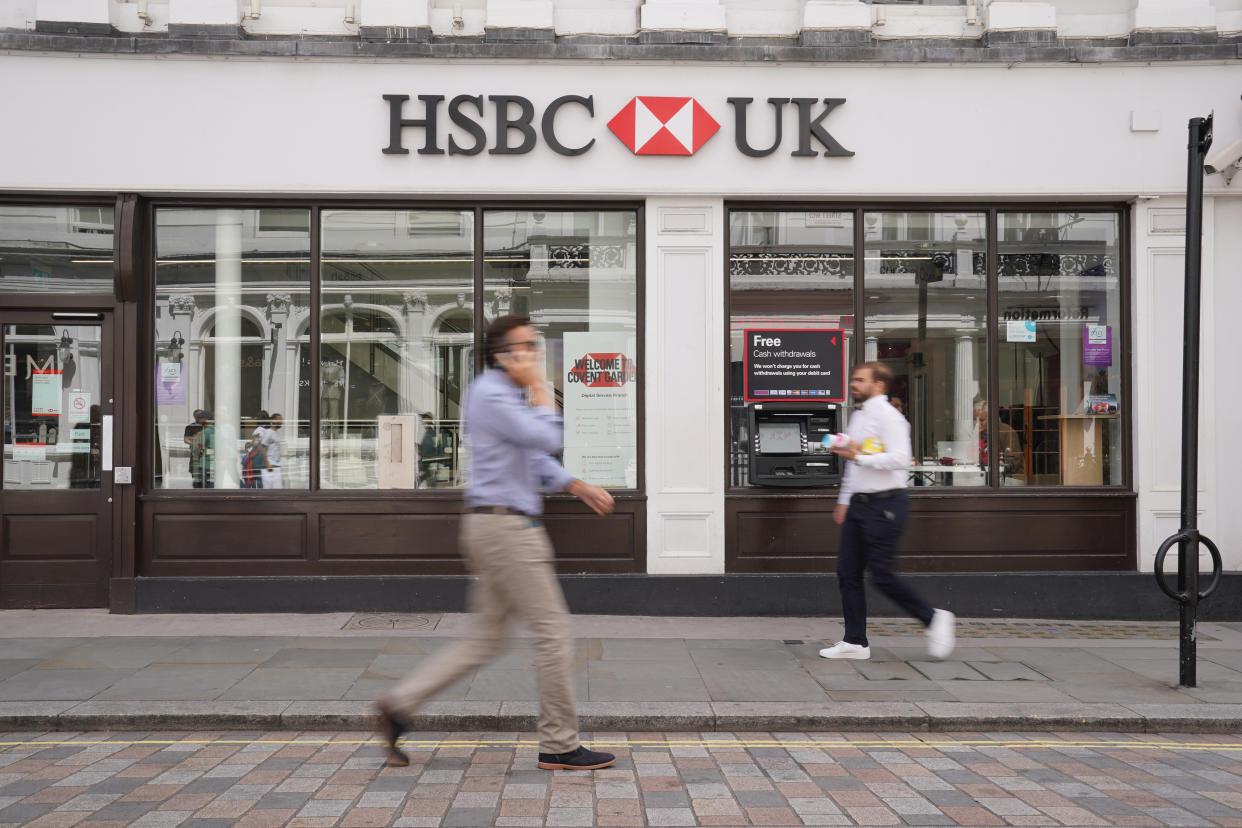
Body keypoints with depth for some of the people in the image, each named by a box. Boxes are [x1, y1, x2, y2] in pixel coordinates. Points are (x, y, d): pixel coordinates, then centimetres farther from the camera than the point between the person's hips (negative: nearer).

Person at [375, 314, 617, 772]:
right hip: (506, 526, -10)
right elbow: (547, 439, -18)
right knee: (553, 632, -3)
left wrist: (580, 487, 17)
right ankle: (559, 746, 6)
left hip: (498, 527, 10)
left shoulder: (510, 395, 20)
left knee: (486, 638, 12)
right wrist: (540, 389, -5)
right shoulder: (491, 394, -12)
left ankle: (399, 704, 12)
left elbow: (537, 460, 26)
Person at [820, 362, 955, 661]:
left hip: (885, 504, -9)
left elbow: (901, 458, -22)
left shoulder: (888, 416, -11)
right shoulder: (858, 416, 18)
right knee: (847, 572, 5)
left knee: (881, 575, -8)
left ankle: (933, 618, 10)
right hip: (859, 503, 9)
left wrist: (859, 456, -23)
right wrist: (844, 501, 26)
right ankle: (855, 642, 12)